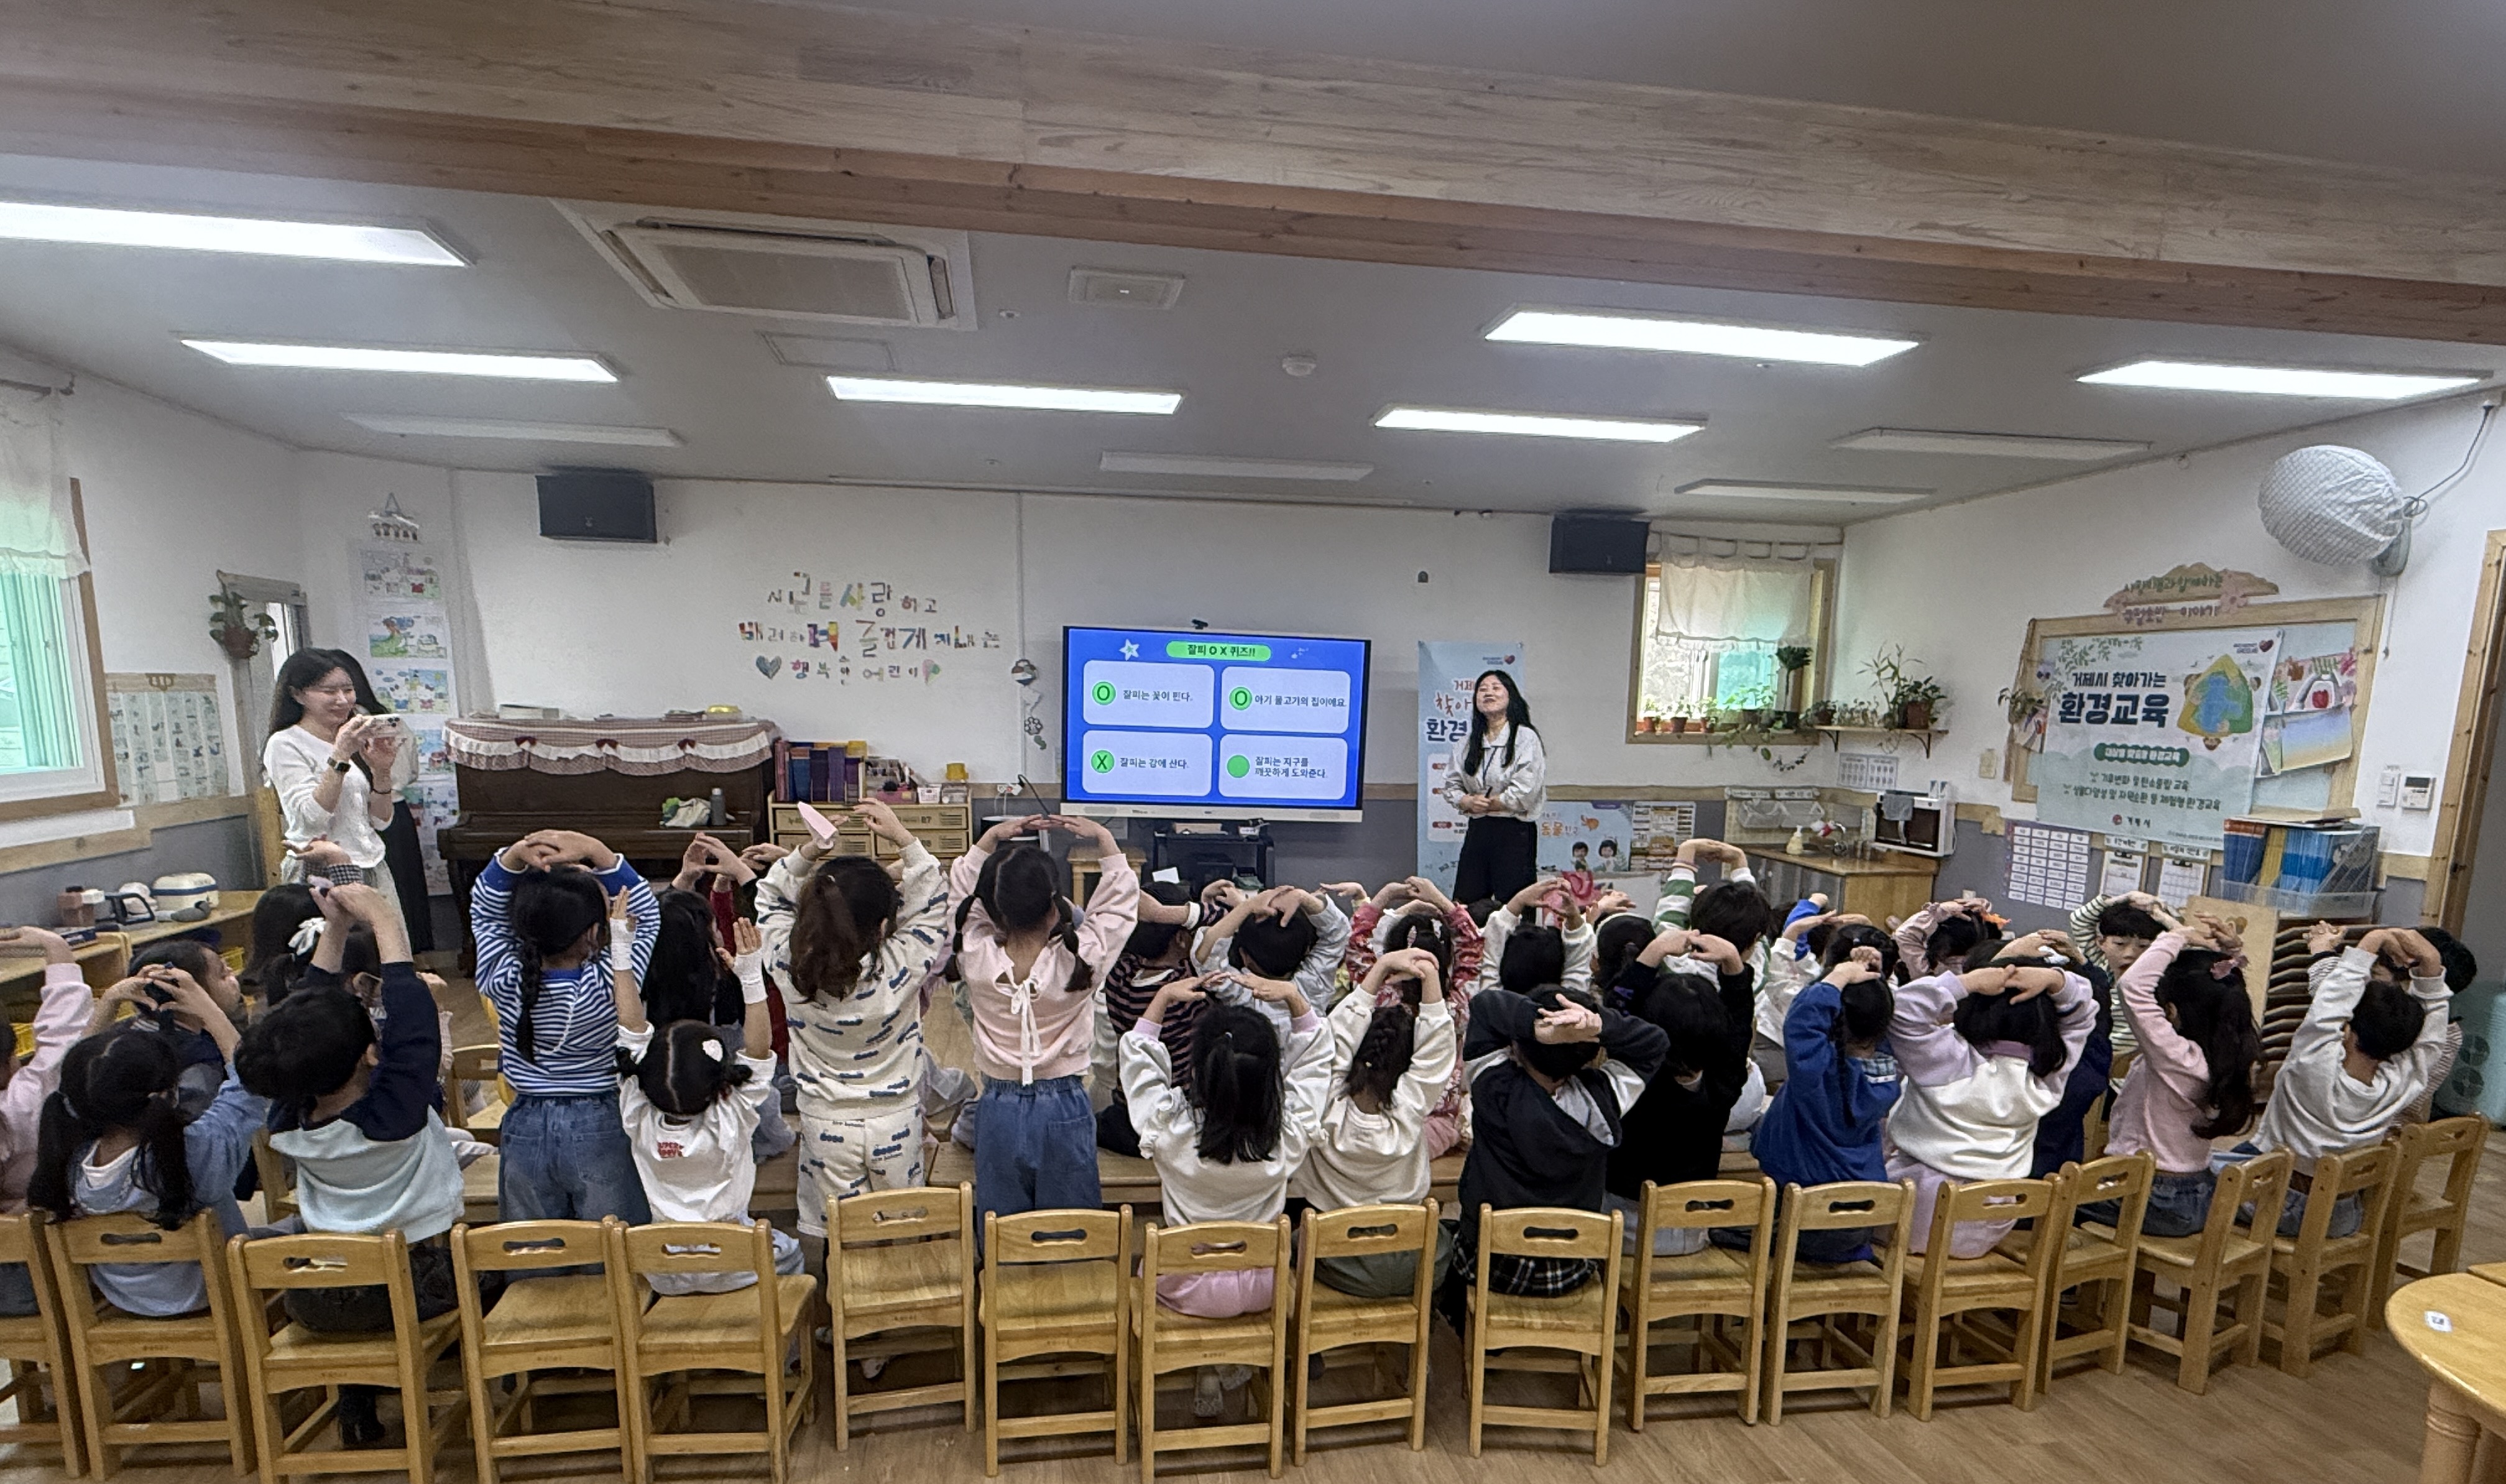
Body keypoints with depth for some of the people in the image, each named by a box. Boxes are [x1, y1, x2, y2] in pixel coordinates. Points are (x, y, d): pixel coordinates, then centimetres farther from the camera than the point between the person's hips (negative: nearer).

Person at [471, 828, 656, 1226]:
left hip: (525, 1132, 3)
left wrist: (516, 854, -14)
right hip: (600, 1129, -3)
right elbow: (647, 916, -8)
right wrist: (599, 854, -18)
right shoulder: (607, 984, -22)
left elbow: (484, 907, 2)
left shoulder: (503, 980, -14)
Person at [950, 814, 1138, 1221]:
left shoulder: (976, 958, -18)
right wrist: (1104, 839, -1)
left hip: (998, 1110, 2)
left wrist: (990, 839, 2)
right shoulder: (1081, 959, -23)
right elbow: (1120, 899, -6)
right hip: (1065, 1111, -2)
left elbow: (962, 893, 2)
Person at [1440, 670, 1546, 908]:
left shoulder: (1526, 738, -5)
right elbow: (1452, 785, 13)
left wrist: (1486, 804, -4)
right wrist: (1469, 802, -8)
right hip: (1477, 832, 6)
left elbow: (1524, 795, -14)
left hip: (1515, 833, -6)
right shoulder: (1470, 743, 14)